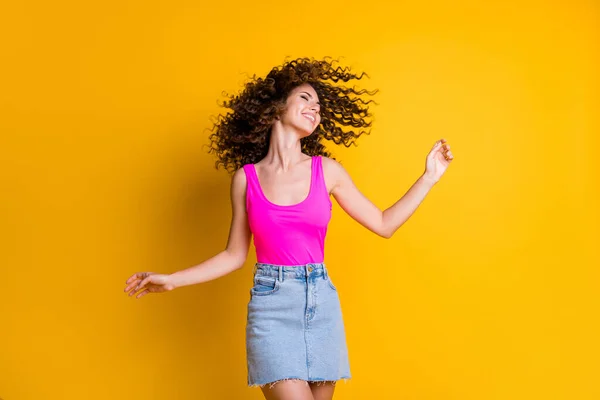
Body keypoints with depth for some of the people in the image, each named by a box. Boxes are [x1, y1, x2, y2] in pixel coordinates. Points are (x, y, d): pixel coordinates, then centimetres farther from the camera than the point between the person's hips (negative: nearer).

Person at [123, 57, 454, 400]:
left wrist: (429, 178, 5)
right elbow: (235, 255, 7)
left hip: (322, 303, 2)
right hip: (271, 306, -2)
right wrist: (171, 280, 3)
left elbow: (383, 224, 9)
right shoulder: (246, 177, 1)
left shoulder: (327, 170, 4)